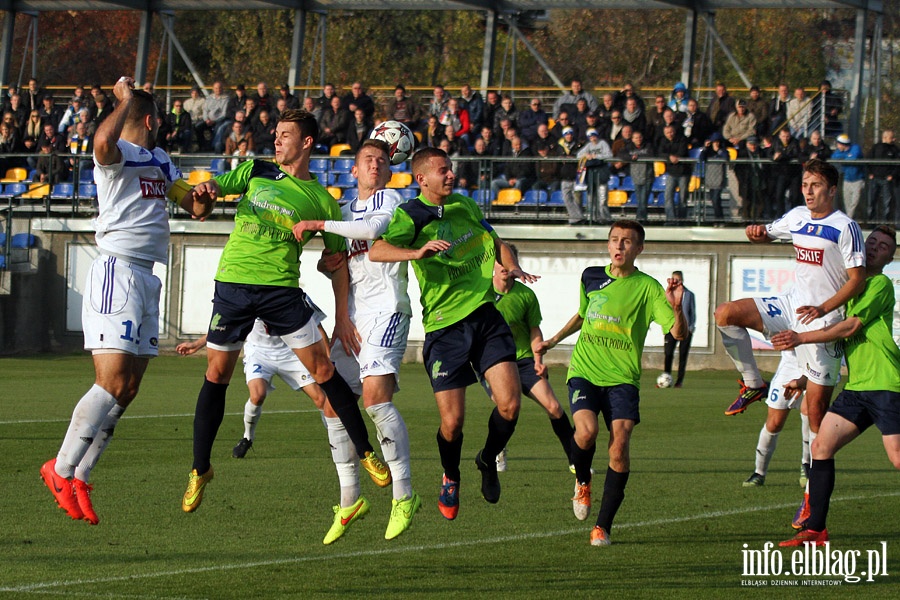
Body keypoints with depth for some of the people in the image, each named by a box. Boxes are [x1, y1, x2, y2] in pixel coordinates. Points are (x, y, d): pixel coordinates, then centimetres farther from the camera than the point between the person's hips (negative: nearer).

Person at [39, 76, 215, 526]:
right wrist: (127, 99, -18)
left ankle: (79, 477, 11)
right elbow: (102, 143, -33)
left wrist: (202, 199, 4)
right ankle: (61, 469, -7)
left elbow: (196, 207, 28)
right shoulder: (119, 154, -8)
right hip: (117, 270, -9)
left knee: (128, 390, 6)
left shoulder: (160, 162, 21)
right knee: (112, 383, -17)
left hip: (147, 279, 9)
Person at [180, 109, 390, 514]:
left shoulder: (321, 201, 5)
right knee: (216, 374, 2)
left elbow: (338, 262, 10)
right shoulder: (256, 172, 11)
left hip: (281, 290, -1)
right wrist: (206, 188, -26)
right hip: (233, 283, 1)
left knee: (323, 369, -5)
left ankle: (365, 453, 8)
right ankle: (199, 470, 14)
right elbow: (219, 185, 0)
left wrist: (342, 318, 6)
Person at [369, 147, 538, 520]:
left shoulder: (465, 206, 13)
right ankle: (451, 479, 24)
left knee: (509, 403, -10)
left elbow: (496, 244, 27)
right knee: (452, 420, -7)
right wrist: (418, 252, -38)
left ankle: (488, 460, 20)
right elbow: (377, 251, -23)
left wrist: (513, 268, 7)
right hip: (444, 324, -4)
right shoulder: (411, 215, -6)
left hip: (485, 314, 4)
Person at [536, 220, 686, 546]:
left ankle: (603, 527, -4)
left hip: (622, 378, -2)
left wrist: (677, 308, -28)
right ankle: (582, 482, 11)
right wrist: (553, 341, 30)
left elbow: (678, 333, -9)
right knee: (586, 431, -24)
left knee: (619, 445, -16)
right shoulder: (591, 276, 10)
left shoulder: (646, 287, -2)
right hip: (584, 372, 2)